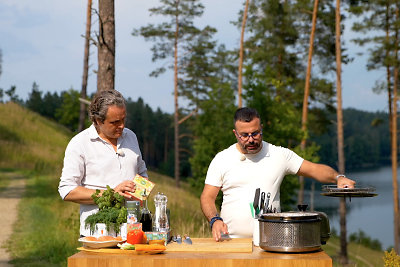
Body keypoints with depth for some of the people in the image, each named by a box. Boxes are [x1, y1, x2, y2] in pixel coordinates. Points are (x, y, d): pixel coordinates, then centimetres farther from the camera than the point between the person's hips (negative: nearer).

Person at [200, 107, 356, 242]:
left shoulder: (279, 155, 9)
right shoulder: (221, 159, 6)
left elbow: (314, 169, 9)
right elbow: (207, 197, 6)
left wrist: (338, 177, -9)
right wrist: (215, 220, -12)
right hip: (231, 239, -1)